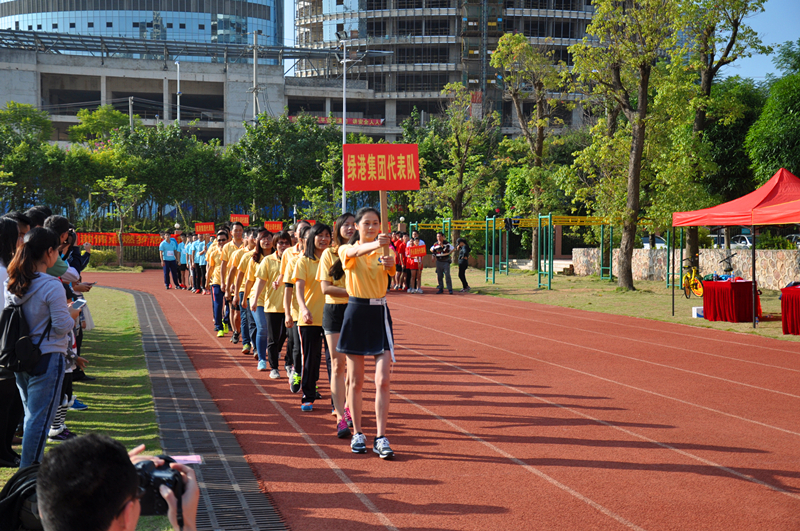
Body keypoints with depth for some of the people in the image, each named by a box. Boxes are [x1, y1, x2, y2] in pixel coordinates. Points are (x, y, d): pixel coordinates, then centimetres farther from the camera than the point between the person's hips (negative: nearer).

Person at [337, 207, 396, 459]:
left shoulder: (384, 251, 5)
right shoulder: (347, 250, 0)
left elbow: (391, 272, -17)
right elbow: (354, 253, -26)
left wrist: (390, 264, -42)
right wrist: (373, 245, -48)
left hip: (379, 314, 1)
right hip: (356, 313, -1)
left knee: (383, 380, -7)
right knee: (356, 381, 6)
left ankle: (381, 438, -3)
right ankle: (357, 434, 19)